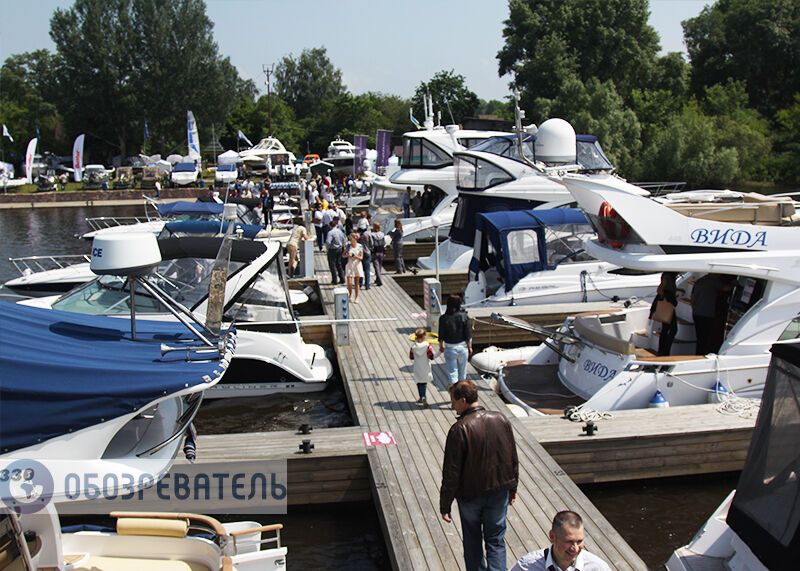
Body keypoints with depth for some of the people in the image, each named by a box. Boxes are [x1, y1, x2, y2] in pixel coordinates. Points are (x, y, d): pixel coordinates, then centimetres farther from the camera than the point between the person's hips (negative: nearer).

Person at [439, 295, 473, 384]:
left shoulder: (443, 318, -15)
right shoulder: (464, 316, -13)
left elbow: (441, 336, -6)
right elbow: (468, 334, -7)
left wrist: (441, 346, 12)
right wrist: (469, 347, 7)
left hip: (450, 348, -2)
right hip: (462, 346, 2)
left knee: (452, 371, 7)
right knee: (462, 370, 21)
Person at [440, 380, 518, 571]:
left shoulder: (459, 429, -21)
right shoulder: (501, 419, -6)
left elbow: (451, 472, -18)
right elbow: (513, 458, 4)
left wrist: (445, 505, -8)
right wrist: (513, 487, 17)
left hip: (470, 495, -3)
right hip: (499, 492, 3)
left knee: (472, 541, 18)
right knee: (496, 540, 14)